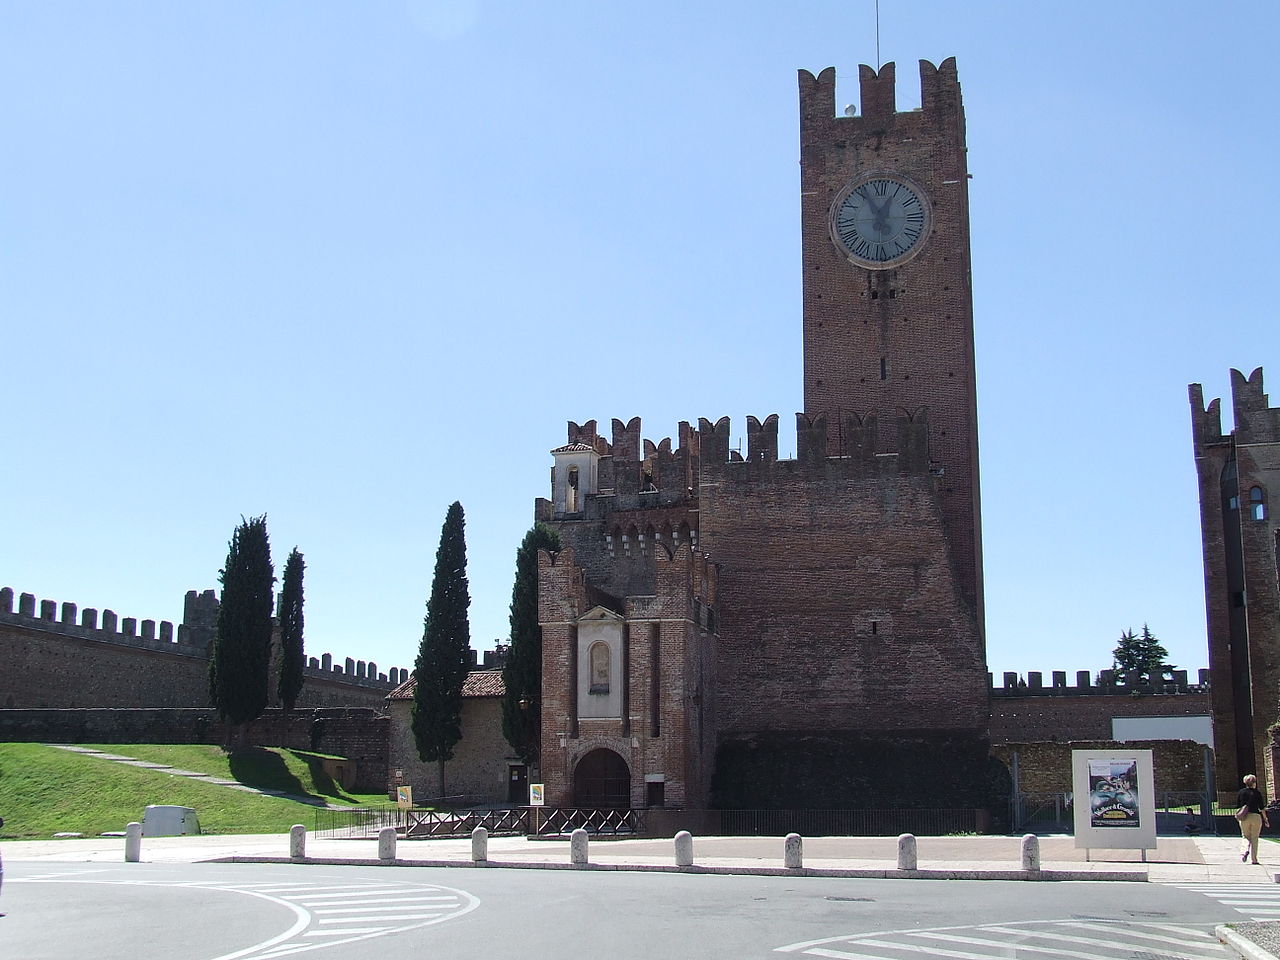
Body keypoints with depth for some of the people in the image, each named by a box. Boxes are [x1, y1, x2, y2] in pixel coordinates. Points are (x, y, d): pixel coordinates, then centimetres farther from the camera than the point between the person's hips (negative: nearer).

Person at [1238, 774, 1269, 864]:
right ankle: (1254, 859, 6)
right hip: (1256, 816, -2)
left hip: (1244, 817, 2)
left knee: (1246, 837, 12)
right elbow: (1262, 807, -3)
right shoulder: (1257, 793, -4)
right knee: (1254, 838, 6)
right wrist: (1265, 819, 5)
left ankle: (1246, 851, -15)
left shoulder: (1241, 792, 3)